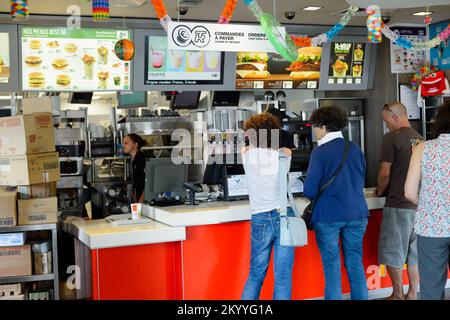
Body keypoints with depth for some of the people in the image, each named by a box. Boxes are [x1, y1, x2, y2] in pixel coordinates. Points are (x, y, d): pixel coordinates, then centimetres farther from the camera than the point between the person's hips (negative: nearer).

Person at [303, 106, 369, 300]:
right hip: (356, 213, 5)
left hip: (328, 216, -4)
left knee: (332, 266, 6)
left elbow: (309, 191, -12)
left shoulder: (320, 153, -11)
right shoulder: (355, 149, 4)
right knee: (355, 264, 13)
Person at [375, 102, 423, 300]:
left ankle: (398, 295, 13)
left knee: (393, 254, 6)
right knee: (415, 253, 13)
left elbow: (385, 173, -12)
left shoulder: (391, 138, -12)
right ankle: (412, 294, 20)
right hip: (419, 204, 7)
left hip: (398, 204, -6)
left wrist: (380, 192, 5)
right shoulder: (419, 139, 8)